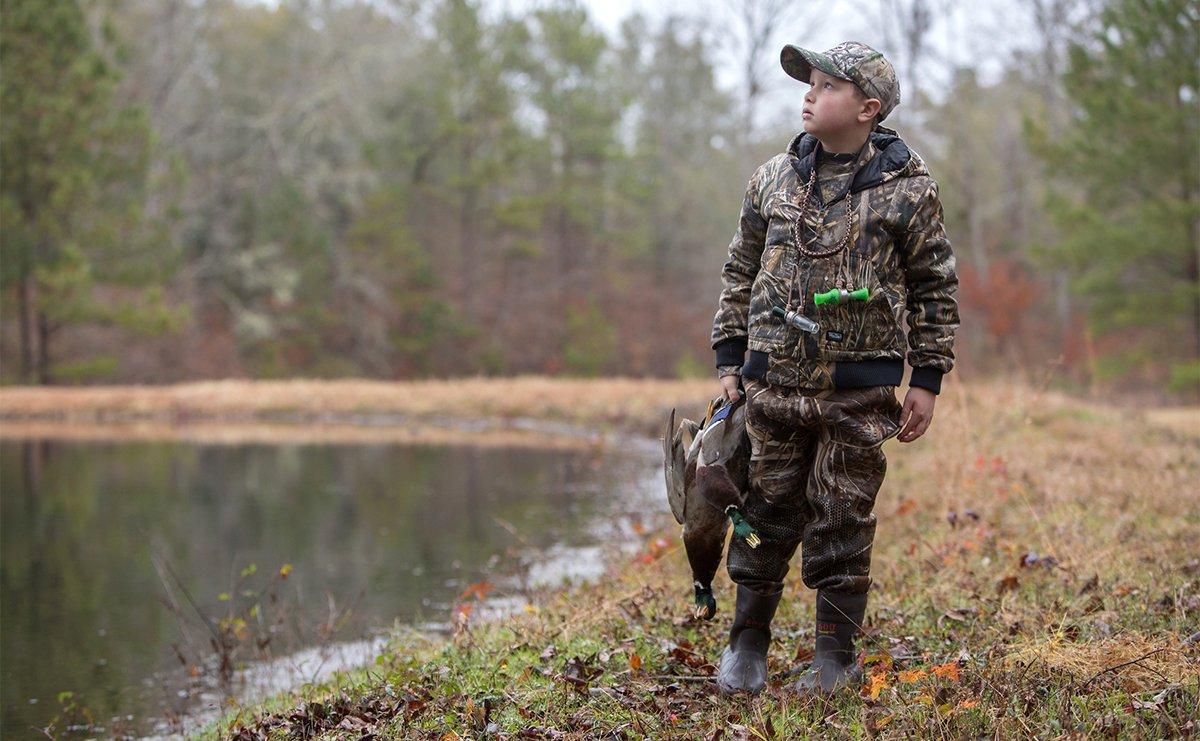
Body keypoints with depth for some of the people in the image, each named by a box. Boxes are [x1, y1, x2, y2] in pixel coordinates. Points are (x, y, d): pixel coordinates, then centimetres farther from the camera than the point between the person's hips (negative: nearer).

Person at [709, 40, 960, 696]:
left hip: (859, 388, -3)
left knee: (842, 524, 3)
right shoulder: (772, 179, 6)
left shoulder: (907, 186, -2)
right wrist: (729, 362, 10)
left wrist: (927, 379, 0)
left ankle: (836, 656, 16)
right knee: (766, 515, 8)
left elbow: (934, 286, 3)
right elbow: (740, 273, 14)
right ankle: (747, 641, 22)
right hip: (774, 382, 3)